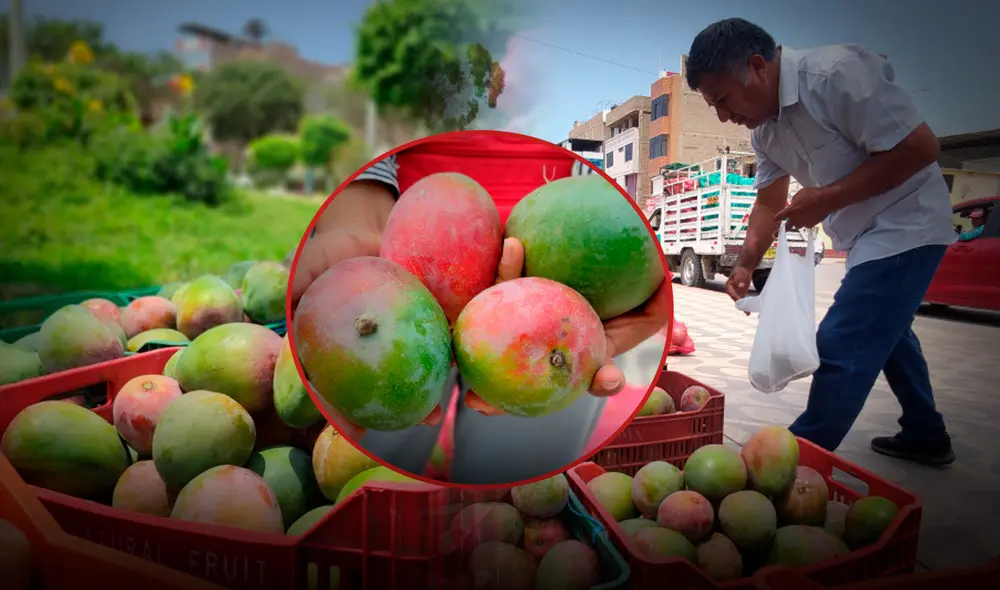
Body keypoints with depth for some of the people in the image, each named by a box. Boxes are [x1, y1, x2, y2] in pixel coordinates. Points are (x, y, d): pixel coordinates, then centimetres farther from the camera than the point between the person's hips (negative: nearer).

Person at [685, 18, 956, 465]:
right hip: (864, 238, 10)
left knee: (840, 347, -12)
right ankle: (925, 437, 42)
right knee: (884, 333, 23)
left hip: (904, 227, -10)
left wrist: (826, 200, -26)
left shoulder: (839, 74, -26)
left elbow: (919, 147, -26)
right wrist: (746, 265, -3)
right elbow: (769, 202, 9)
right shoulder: (764, 127, 0)